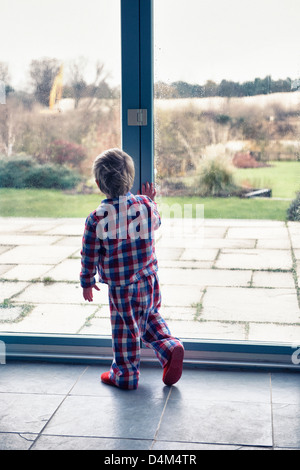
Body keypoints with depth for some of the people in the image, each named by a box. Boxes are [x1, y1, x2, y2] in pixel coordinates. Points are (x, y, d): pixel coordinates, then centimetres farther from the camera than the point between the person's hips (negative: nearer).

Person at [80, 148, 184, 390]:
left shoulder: (96, 219, -16)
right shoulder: (146, 205, -8)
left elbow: (89, 255, -7)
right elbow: (156, 223, 15)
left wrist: (87, 283, 6)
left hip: (120, 288, -4)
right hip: (149, 281, 4)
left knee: (125, 330, 10)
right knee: (151, 317, 27)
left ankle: (125, 375, 25)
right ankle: (170, 347, 9)